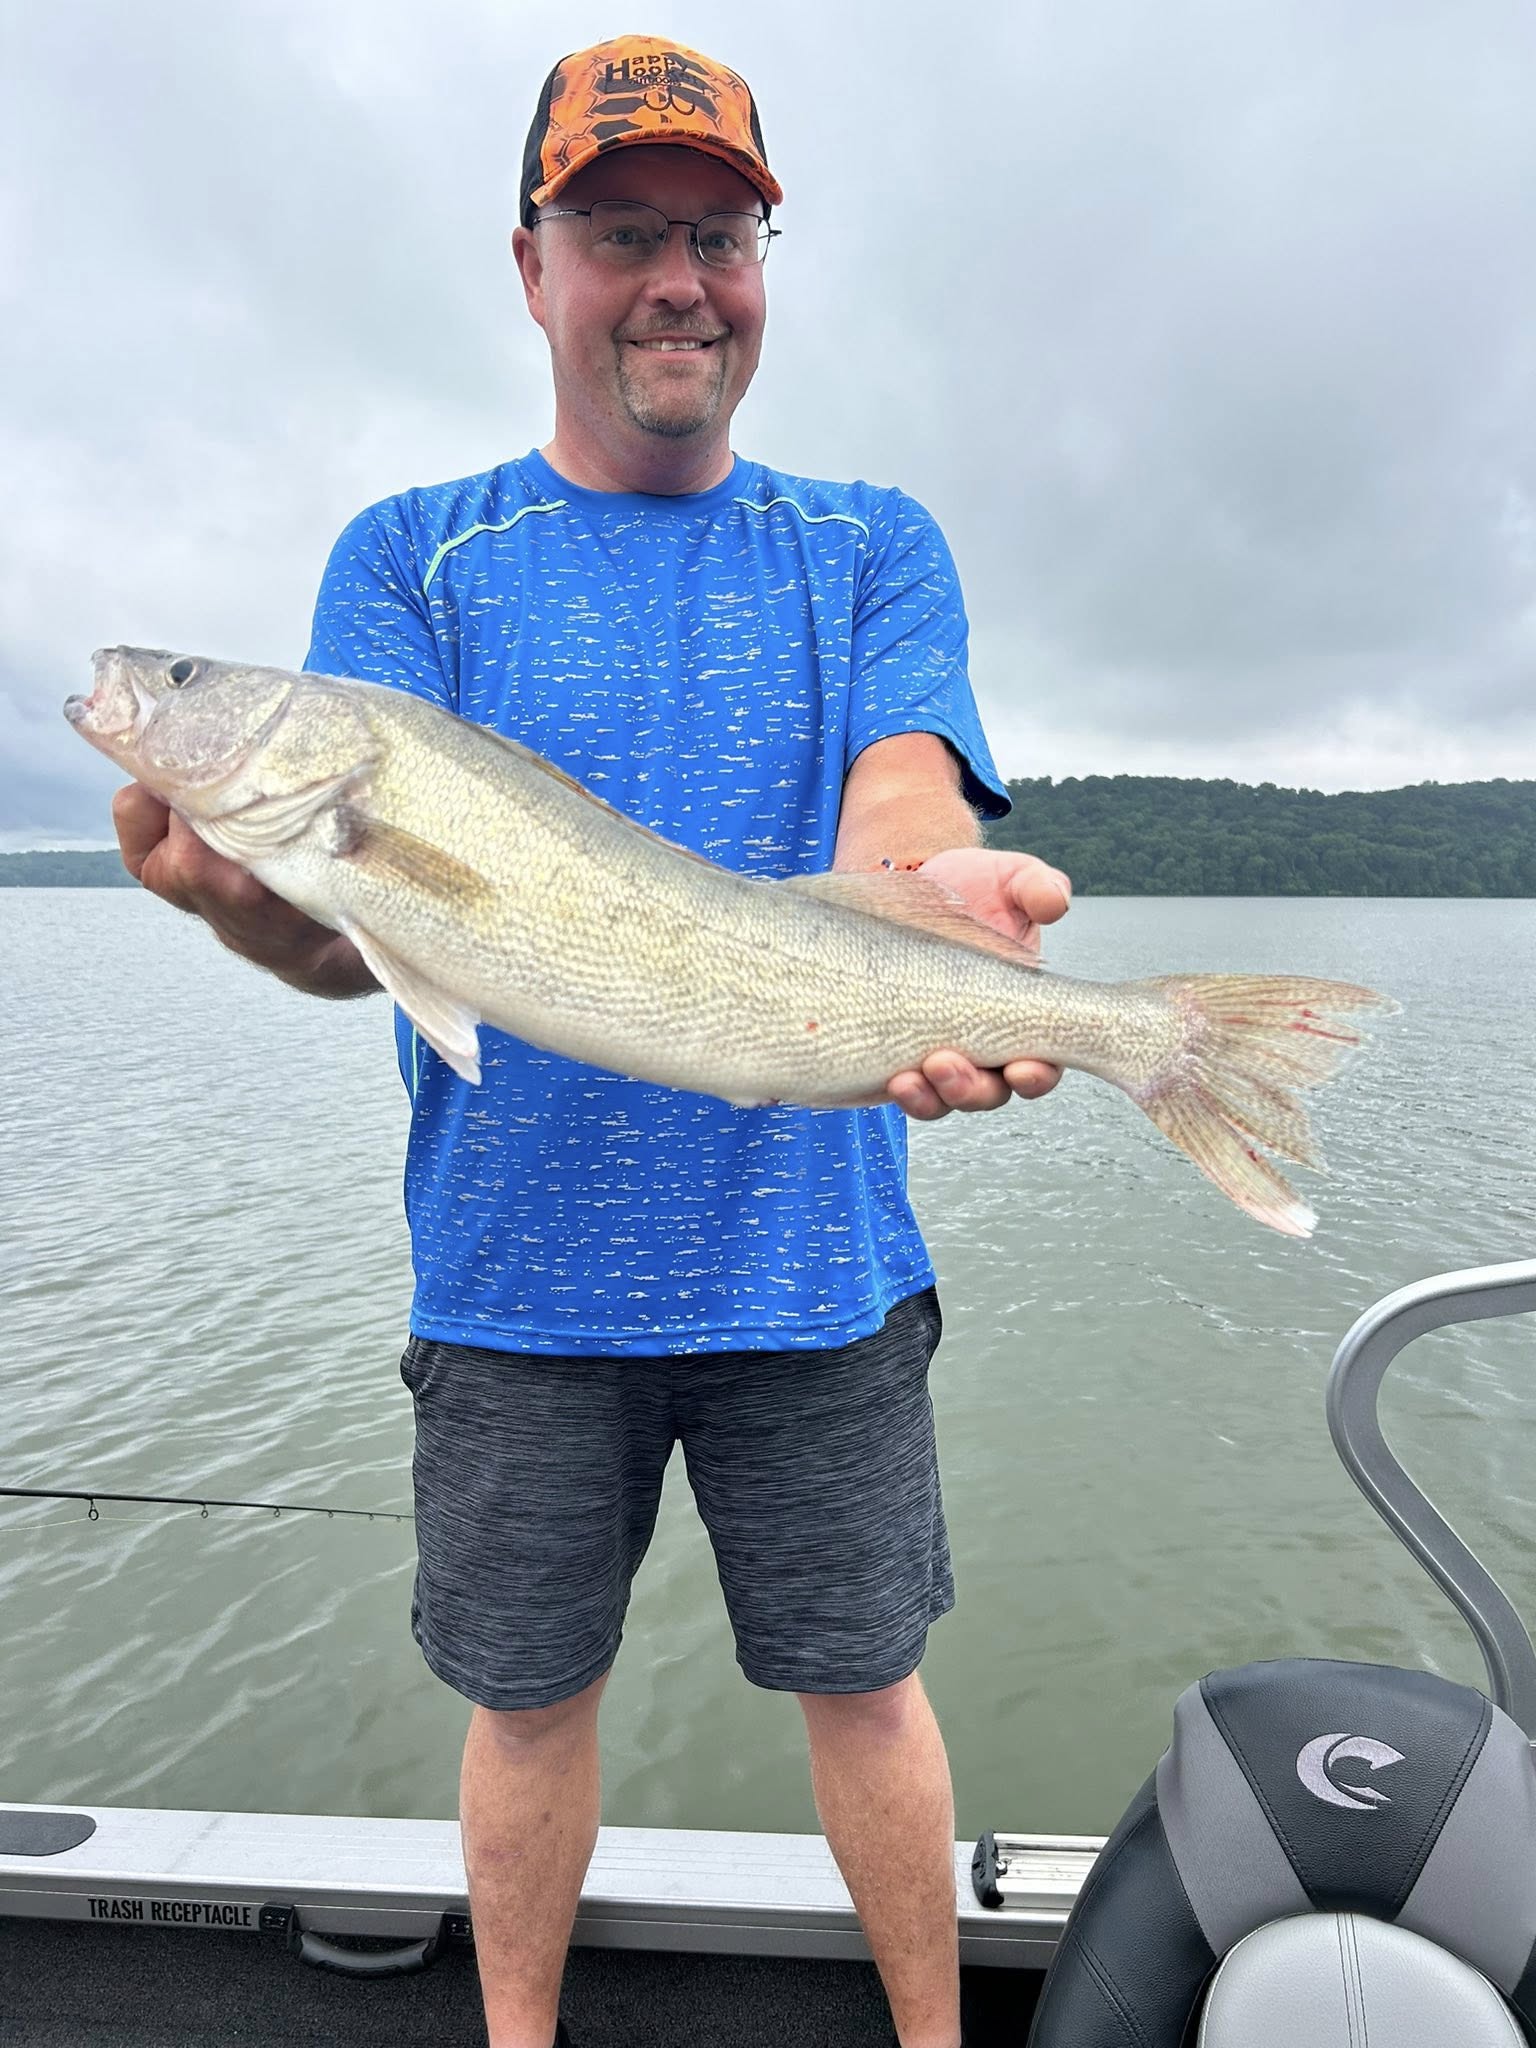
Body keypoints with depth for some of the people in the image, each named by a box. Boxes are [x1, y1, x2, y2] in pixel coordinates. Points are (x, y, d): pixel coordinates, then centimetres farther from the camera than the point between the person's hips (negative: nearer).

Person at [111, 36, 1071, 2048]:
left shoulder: (872, 545, 6)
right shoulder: (408, 558, 4)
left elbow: (896, 800, -10)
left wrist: (920, 902, -34)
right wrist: (256, 901, -29)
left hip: (813, 1260, 0)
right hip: (516, 1273, 1)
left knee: (864, 1676, 15)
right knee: (529, 1693, 16)